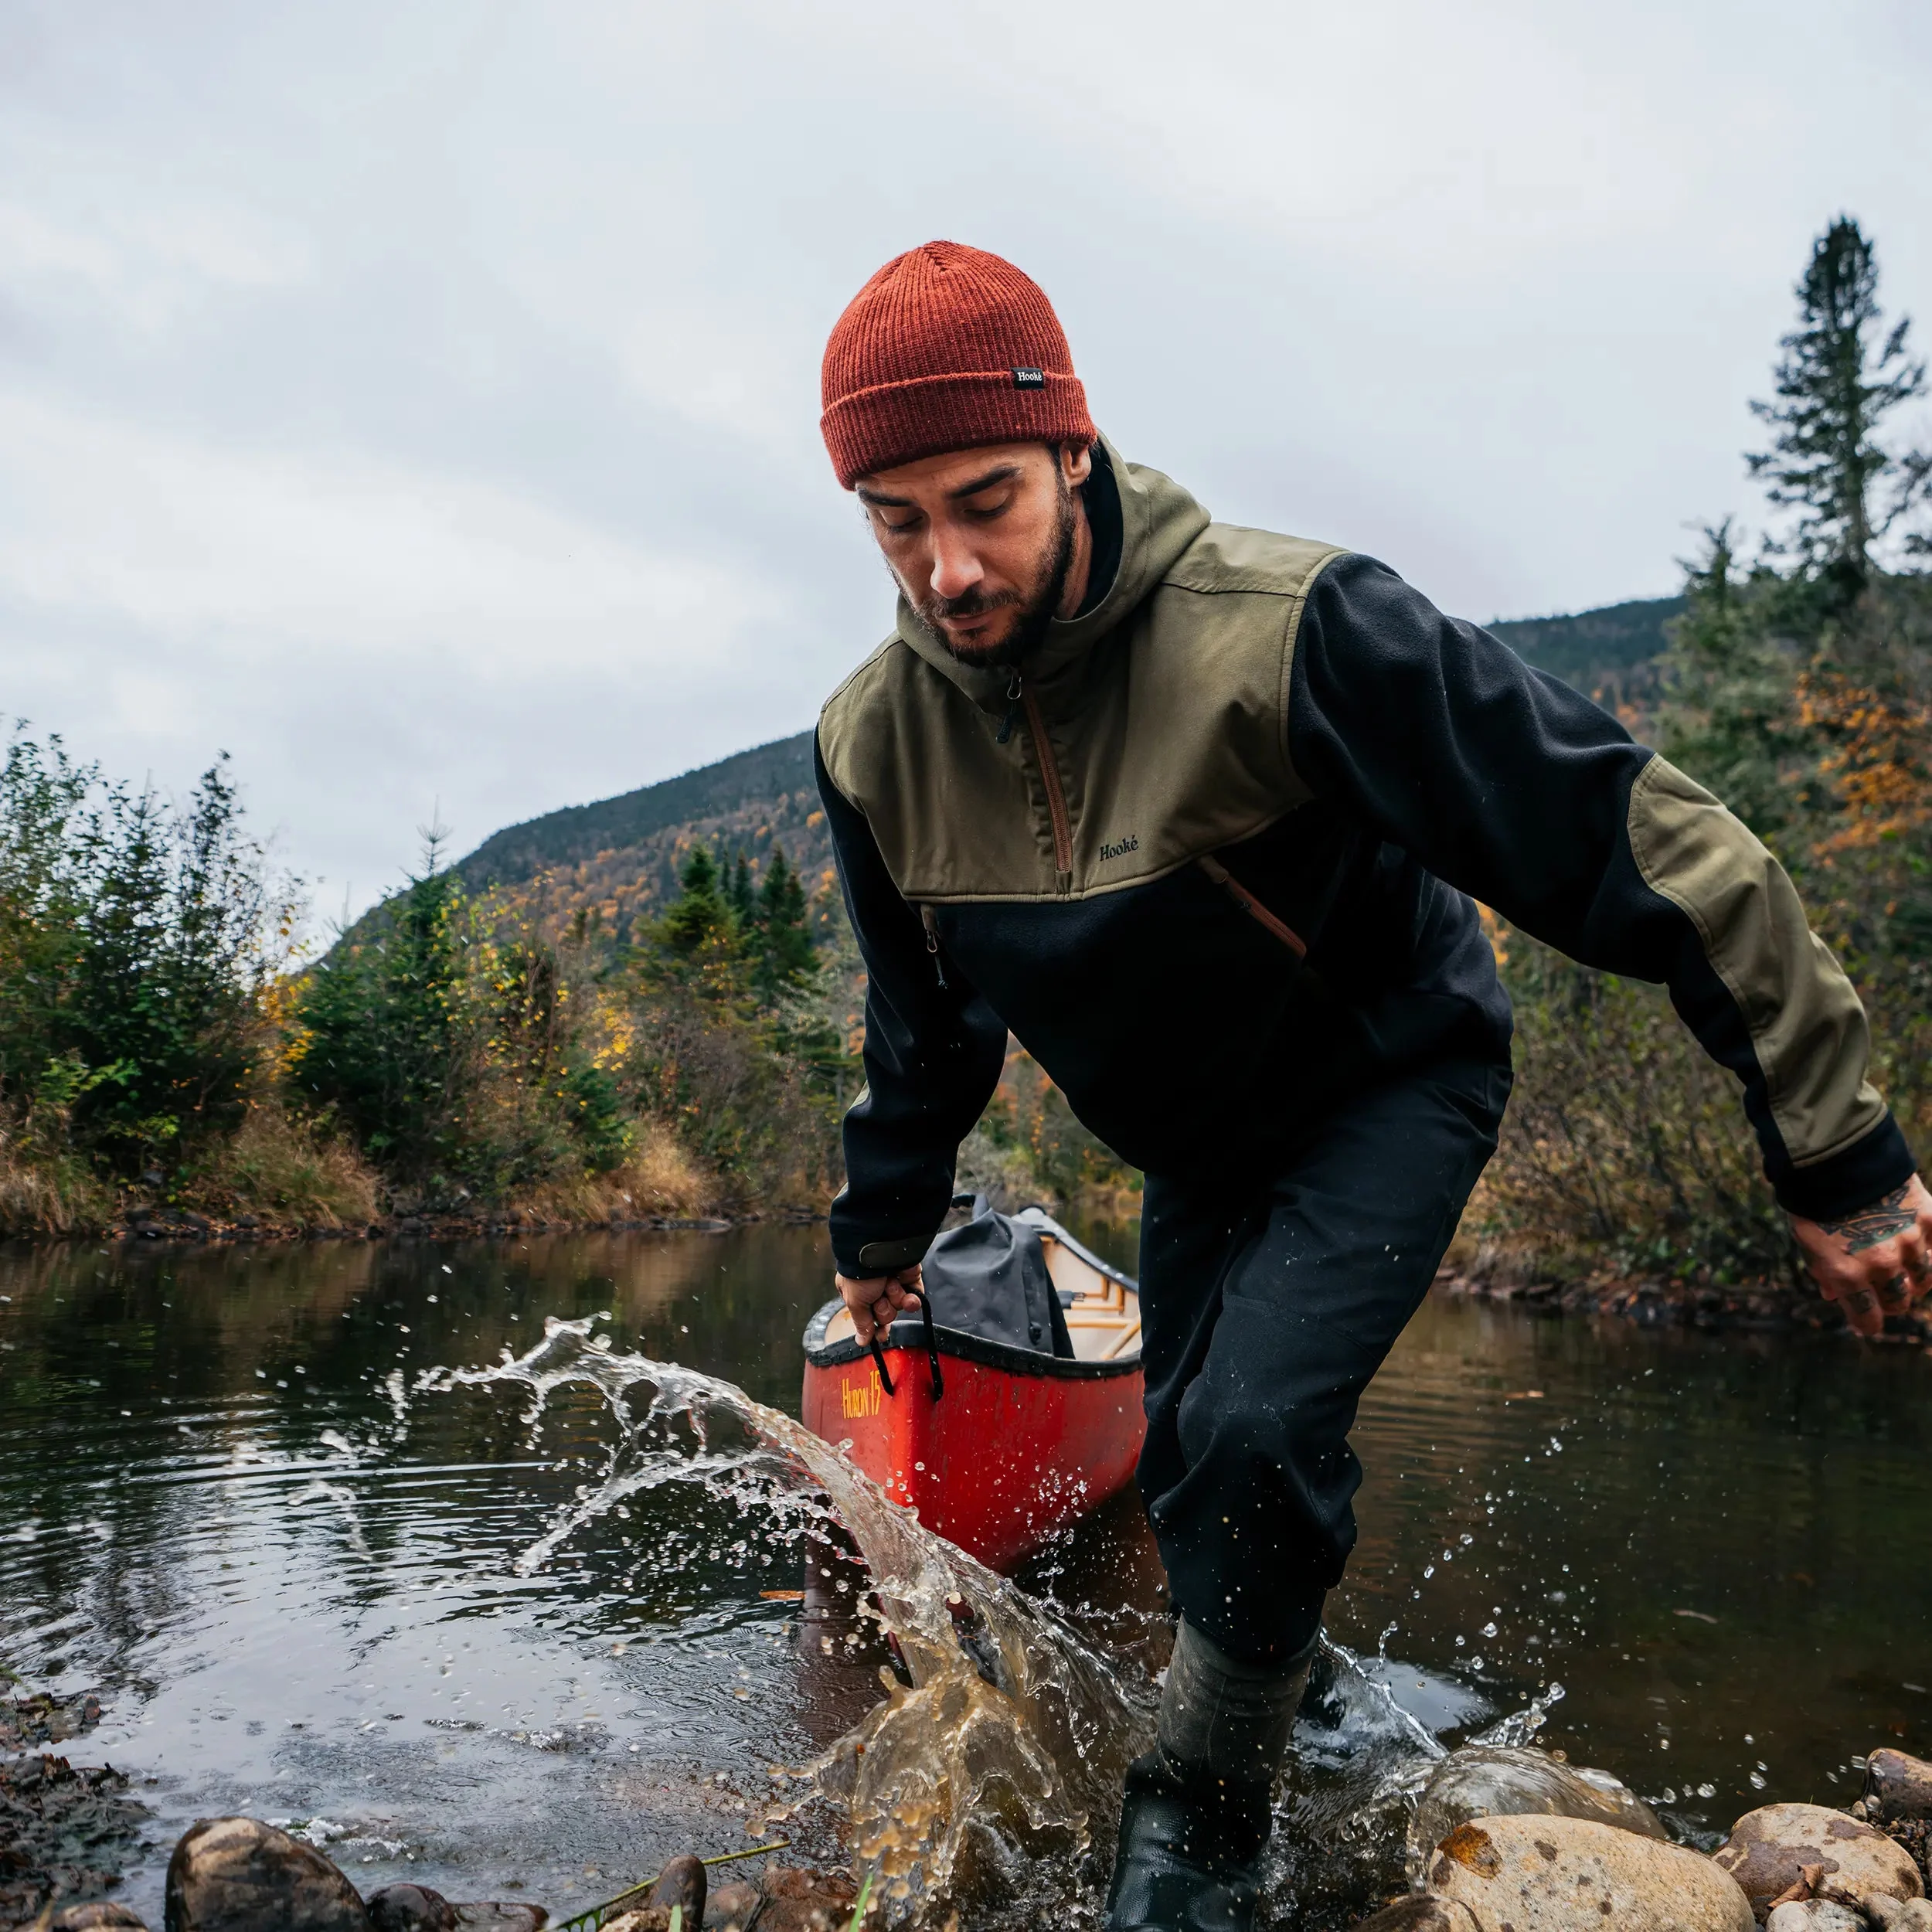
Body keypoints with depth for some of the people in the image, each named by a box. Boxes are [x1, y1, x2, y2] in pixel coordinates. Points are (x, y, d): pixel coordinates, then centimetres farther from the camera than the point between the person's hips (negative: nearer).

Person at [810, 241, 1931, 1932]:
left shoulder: (1284, 630, -34)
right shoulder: (876, 740, -15)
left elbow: (1640, 840, -29)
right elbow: (925, 1022, 4)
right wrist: (885, 1227, 16)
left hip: (1392, 1080, -5)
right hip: (1194, 1146, 6)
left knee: (1253, 1428, -24)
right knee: (1194, 1467, 14)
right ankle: (1282, 1686, 48)